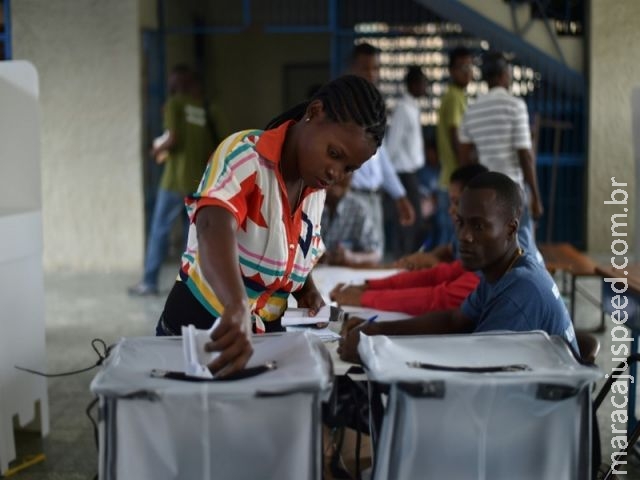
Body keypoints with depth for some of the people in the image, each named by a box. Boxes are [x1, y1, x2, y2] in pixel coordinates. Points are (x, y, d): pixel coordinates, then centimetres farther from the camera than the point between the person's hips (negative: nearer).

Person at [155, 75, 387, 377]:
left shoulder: (316, 189, 2)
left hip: (265, 337, 6)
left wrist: (306, 289, -1)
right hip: (199, 328, -5)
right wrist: (239, 308, -52)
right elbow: (215, 230, -37)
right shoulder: (245, 154, -18)